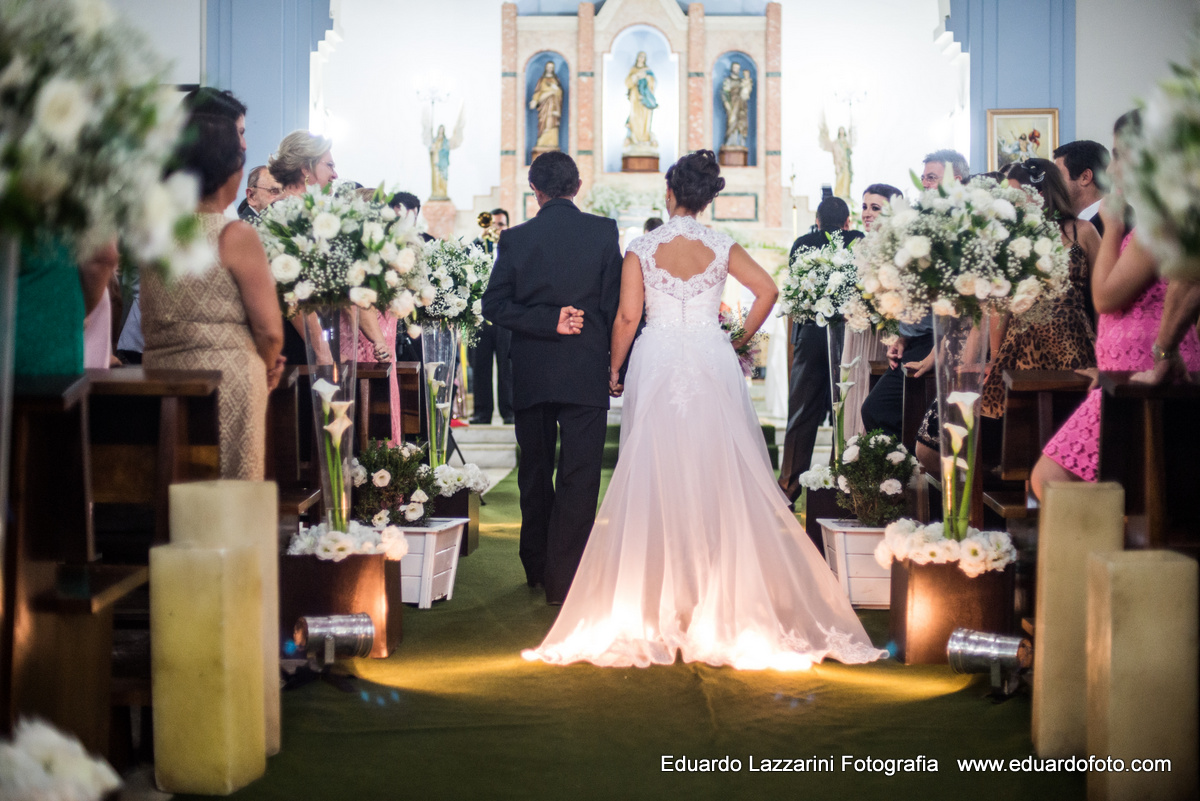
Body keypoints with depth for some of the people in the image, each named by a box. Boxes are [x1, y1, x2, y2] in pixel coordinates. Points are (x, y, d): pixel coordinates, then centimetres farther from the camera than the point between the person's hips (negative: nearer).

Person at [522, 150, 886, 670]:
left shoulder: (641, 249, -2)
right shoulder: (722, 248, 2)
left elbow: (627, 317, -4)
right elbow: (767, 290, -4)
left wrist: (614, 370, 7)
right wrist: (741, 338, 8)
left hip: (657, 364, -1)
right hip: (712, 363, 1)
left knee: (654, 479, 3)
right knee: (720, 476, 5)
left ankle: (655, 608, 5)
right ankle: (722, 598, 6)